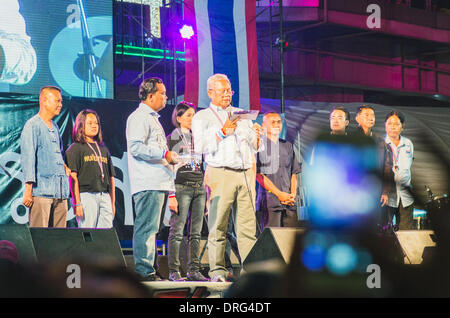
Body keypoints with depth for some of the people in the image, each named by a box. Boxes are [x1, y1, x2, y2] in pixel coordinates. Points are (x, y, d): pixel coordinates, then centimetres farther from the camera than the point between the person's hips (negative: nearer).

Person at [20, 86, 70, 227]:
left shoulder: (55, 127, 20)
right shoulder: (32, 125, -5)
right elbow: (27, 157, -11)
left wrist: (64, 166, 11)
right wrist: (28, 189, -17)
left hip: (60, 192, 8)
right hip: (41, 190, -8)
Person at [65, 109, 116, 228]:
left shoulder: (103, 149, 22)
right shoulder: (75, 149, 3)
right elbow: (73, 177, -5)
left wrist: (113, 203, 16)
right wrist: (77, 203, -13)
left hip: (105, 195, 6)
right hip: (86, 195, -6)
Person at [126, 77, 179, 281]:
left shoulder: (154, 119, 26)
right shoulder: (139, 118, -4)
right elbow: (136, 147, -19)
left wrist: (171, 191, 25)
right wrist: (164, 154, -17)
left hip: (160, 184, 10)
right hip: (148, 185, -10)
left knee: (152, 229, 9)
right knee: (146, 228, -12)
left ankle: (149, 270, 11)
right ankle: (144, 271, -14)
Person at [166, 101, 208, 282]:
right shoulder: (172, 138, 2)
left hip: (200, 187, 6)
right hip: (181, 187, -6)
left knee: (196, 232, 3)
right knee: (177, 230, -7)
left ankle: (194, 270, 6)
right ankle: (174, 271, -7)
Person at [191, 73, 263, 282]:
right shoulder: (202, 117, 9)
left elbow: (254, 148, 20)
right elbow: (200, 147, -7)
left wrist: (256, 136, -2)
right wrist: (222, 131, -15)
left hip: (245, 174, 4)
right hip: (220, 174, -4)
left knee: (248, 225, -1)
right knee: (218, 225, -7)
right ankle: (217, 271, -6)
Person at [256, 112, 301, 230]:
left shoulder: (287, 146, 19)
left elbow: (294, 173, 19)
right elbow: (259, 175, -6)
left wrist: (293, 194, 1)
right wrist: (279, 194, -10)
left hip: (289, 201, 5)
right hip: (269, 199, -5)